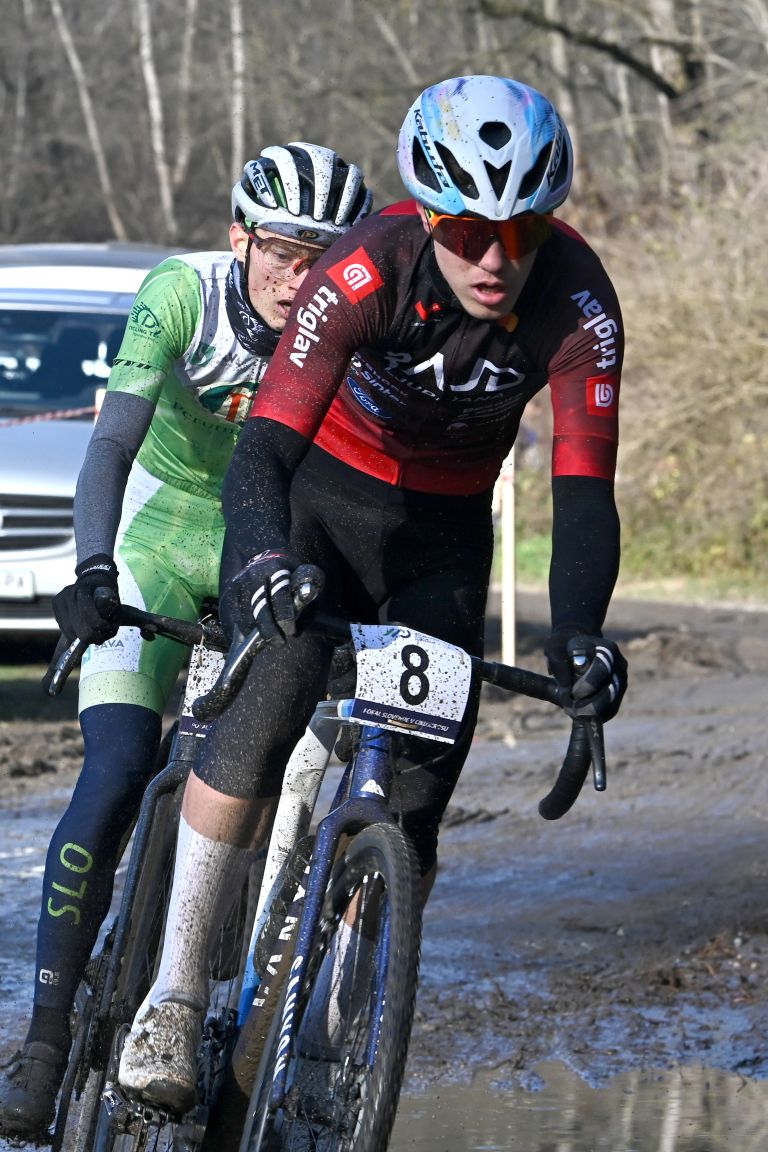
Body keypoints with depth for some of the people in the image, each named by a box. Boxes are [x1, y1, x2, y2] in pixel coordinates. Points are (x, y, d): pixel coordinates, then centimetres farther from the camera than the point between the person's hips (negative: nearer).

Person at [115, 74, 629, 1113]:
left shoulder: (577, 300, -26)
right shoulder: (368, 271, -31)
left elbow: (584, 491, -29)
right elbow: (263, 447, -37)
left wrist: (578, 636, -46)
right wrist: (263, 558, -57)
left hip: (445, 531, 2)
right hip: (318, 494, -2)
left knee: (416, 798, -7)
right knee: (268, 706, -28)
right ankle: (174, 998, -21)